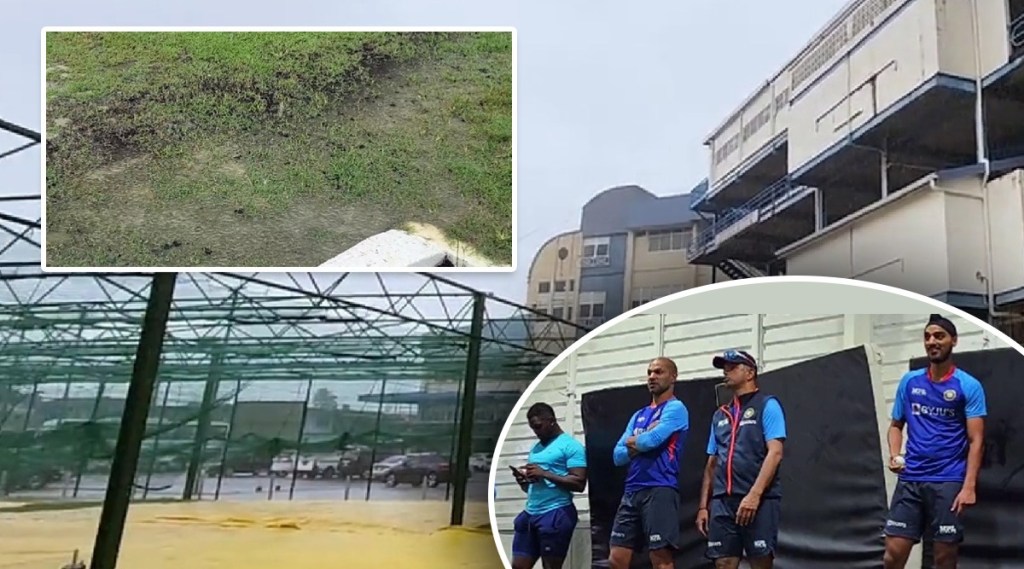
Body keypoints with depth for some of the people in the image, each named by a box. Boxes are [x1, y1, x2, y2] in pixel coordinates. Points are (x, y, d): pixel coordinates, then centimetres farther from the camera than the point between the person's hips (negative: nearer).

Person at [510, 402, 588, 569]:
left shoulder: (570, 445, -5)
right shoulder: (536, 448, 19)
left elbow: (579, 483, -15)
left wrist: (545, 474, -17)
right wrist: (523, 480, 1)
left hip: (556, 513, -8)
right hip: (530, 513, 8)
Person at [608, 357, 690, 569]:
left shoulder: (675, 408, -1)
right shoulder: (638, 415, 21)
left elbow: (651, 440, -17)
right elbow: (618, 456, 14)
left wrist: (631, 442, 5)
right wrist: (641, 442, -4)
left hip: (660, 490, -8)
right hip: (631, 492, 8)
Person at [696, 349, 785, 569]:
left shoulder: (767, 405, 1)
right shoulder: (720, 415, 19)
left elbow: (775, 452, -10)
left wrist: (754, 495, -20)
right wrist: (703, 506, 12)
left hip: (759, 500, -5)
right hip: (722, 501, 5)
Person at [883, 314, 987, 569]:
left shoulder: (969, 386, -2)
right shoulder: (909, 381, 8)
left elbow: (976, 440, -6)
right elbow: (896, 425, 16)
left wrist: (969, 486, -15)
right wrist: (894, 455, -3)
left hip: (948, 482, -3)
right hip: (909, 479, 3)